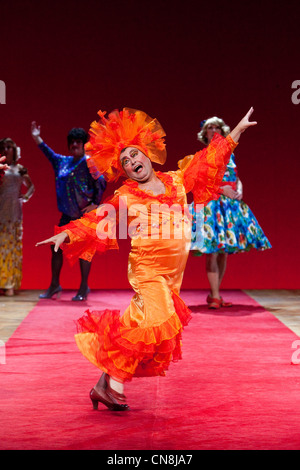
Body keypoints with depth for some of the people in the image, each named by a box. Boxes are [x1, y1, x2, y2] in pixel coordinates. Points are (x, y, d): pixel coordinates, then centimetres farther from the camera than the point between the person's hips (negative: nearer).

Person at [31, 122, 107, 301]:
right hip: (68, 215, 7)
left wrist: (95, 204, -14)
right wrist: (37, 138, 26)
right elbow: (50, 153, 26)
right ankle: (55, 285, 17)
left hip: (85, 214, -7)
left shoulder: (89, 162, -8)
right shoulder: (63, 162, 12)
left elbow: (101, 182, -12)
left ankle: (84, 288, 7)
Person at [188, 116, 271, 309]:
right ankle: (215, 296, -7)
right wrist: (222, 189, -15)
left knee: (224, 252, 4)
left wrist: (239, 191, -4)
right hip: (210, 203, -5)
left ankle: (214, 294, 11)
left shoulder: (229, 154, 16)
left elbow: (237, 179, 18)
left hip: (231, 204, 5)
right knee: (213, 252, -10)